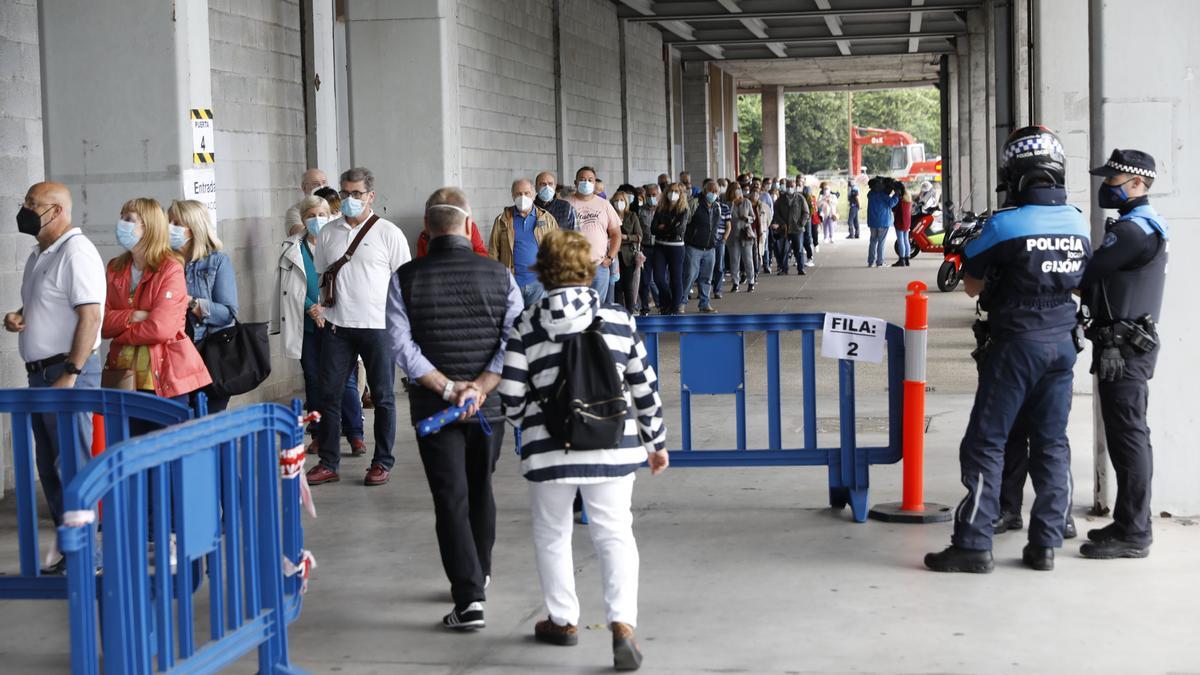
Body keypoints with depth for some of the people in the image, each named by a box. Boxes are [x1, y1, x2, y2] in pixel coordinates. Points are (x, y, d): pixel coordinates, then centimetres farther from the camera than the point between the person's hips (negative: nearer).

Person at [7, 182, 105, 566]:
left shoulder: (76, 253, -13)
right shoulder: (39, 255, 16)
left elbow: (90, 317, -20)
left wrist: (69, 375, -22)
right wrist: (16, 317, 5)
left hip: (68, 373, -9)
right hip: (40, 373, 9)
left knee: (72, 466, -7)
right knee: (50, 468, 11)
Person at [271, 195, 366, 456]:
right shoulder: (292, 249, 8)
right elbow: (290, 289, 4)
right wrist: (311, 308, -9)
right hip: (307, 325, 3)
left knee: (346, 380, -4)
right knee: (313, 381, 9)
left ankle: (355, 435, 0)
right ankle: (318, 435, 17)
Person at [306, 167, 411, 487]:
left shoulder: (388, 233, -2)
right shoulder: (328, 232, 9)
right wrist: (320, 304, 5)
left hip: (378, 326, -3)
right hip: (337, 326, 3)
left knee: (382, 396, 5)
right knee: (328, 394, 3)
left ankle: (382, 462, 15)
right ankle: (327, 463, 11)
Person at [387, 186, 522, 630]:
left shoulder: (406, 278, -6)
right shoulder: (499, 275, -2)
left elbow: (402, 345, -13)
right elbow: (515, 341, -11)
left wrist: (447, 388, -14)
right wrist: (480, 387, -15)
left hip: (433, 406, -2)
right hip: (489, 405, 2)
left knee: (451, 498, 0)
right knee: (480, 489, 21)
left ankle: (469, 598, -9)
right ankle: (479, 574, 39)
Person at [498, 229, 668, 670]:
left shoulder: (526, 327, -4)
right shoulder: (617, 320, 0)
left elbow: (511, 398, -4)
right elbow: (643, 386, 4)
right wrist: (656, 442, 16)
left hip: (550, 451, -1)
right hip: (612, 449, 1)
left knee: (552, 535, 17)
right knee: (614, 534, 7)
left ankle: (562, 620, 27)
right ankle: (622, 621, -10)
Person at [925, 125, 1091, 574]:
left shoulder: (1004, 225, -14)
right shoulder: (1078, 224, 3)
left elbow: (972, 287, -3)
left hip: (1016, 345, -6)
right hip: (1062, 343, 6)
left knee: (985, 444, 0)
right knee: (1052, 444, 10)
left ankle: (974, 545, -1)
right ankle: (1046, 544, 13)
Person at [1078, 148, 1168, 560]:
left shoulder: (1133, 230, -17)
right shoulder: (1150, 224, 17)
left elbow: (1084, 276, -18)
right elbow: (1102, 276, 15)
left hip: (1123, 349, -11)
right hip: (1133, 344, 11)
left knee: (1127, 437, -7)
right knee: (1130, 436, 15)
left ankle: (1132, 534, -4)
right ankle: (1131, 522, 22)